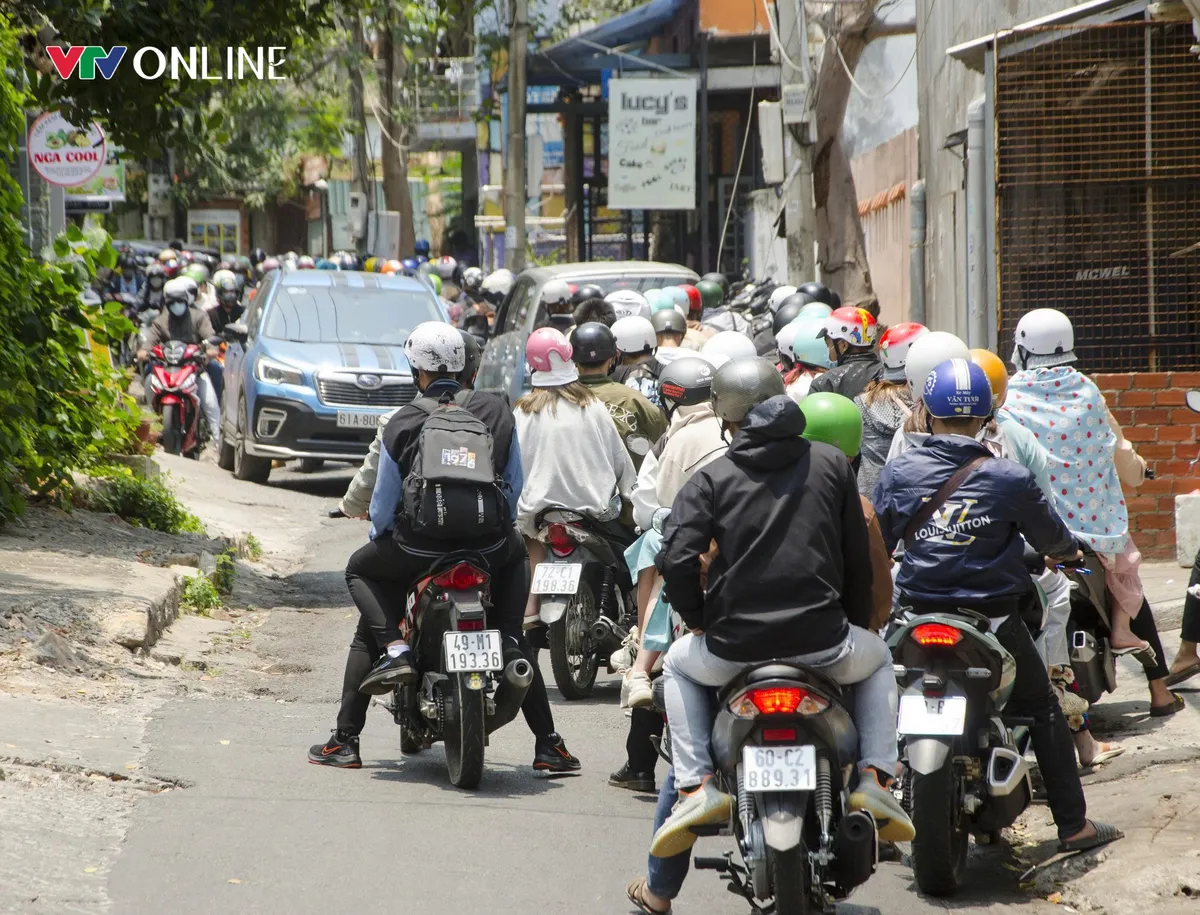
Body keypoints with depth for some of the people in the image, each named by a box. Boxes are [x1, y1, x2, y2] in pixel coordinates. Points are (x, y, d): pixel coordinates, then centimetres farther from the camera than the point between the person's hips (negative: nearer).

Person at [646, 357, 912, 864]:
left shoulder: (710, 480, 1)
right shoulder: (832, 464, 7)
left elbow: (676, 562, -9)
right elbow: (859, 556, 11)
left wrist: (698, 622, 10)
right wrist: (857, 624, 27)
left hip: (733, 648, -1)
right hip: (823, 643, 1)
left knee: (679, 663, 33)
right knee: (877, 658, 34)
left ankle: (696, 785, 14)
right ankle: (876, 779, 14)